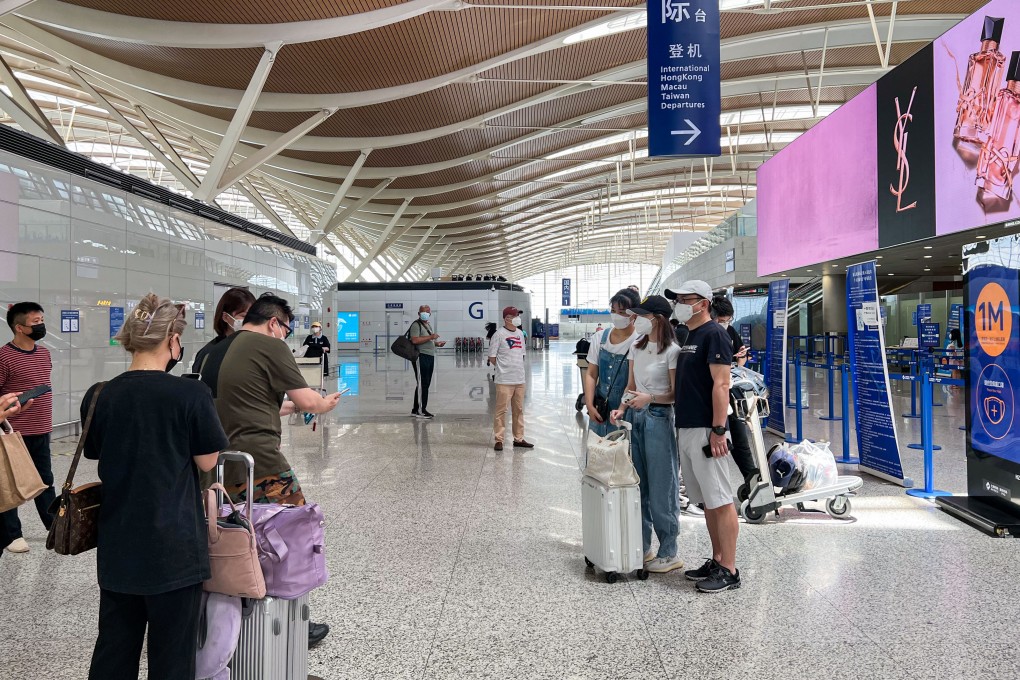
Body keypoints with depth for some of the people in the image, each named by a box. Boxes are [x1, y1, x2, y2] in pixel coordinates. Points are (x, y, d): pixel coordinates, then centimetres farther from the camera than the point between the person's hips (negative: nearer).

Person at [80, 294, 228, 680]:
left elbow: (96, 456, 11)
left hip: (118, 547, 5)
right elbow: (207, 463, -7)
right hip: (174, 544, -4)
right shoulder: (191, 395, -16)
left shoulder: (98, 397, -3)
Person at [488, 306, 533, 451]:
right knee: (501, 410, -3)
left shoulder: (519, 334, 11)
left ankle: (519, 438, 22)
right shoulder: (499, 334, -10)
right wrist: (504, 368, -2)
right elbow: (492, 357, -8)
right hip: (504, 380, -7)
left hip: (520, 379, 7)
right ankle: (499, 440, 5)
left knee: (519, 410, 13)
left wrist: (517, 368, 10)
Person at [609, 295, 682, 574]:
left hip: (659, 418, -7)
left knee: (661, 487, -1)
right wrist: (621, 408, -2)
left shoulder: (671, 351, -11)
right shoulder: (636, 348, 11)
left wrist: (650, 398, -25)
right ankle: (642, 547, 22)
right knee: (638, 485, 11)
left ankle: (669, 553, 11)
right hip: (636, 417, 7)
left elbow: (675, 394, -10)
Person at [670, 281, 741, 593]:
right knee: (706, 501, 14)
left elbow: (721, 384, -18)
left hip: (705, 431, -10)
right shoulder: (690, 336, 18)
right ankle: (716, 561, 24)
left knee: (720, 501, -3)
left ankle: (729, 570, 3)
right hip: (685, 429, 10)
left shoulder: (714, 334, -10)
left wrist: (718, 430, -22)